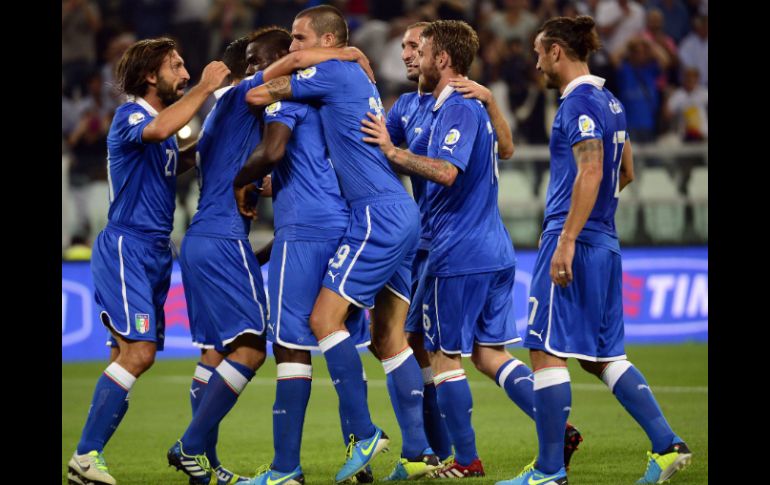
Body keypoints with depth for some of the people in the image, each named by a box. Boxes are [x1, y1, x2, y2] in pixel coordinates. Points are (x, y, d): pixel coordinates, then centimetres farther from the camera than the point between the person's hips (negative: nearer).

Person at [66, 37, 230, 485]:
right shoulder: (131, 116, -10)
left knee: (128, 355, 5)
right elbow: (158, 130, -34)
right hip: (126, 247, -9)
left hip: (154, 252, 9)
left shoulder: (163, 126, 18)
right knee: (138, 352, -20)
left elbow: (179, 161, 38)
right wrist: (204, 89, -26)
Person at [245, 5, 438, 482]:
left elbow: (258, 97, -5)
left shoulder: (334, 71, -7)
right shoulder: (359, 79, 21)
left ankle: (364, 433, -11)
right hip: (402, 214, 10)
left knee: (325, 318, -10)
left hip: (379, 215, -10)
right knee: (389, 337, 9)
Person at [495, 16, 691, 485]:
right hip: (605, 244, 9)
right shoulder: (610, 102, 15)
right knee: (603, 356, 13)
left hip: (574, 241, -9)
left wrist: (567, 239, -24)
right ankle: (667, 446, 6)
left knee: (548, 352, -4)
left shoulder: (579, 103, -12)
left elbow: (591, 172, -22)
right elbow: (626, 173, 23)